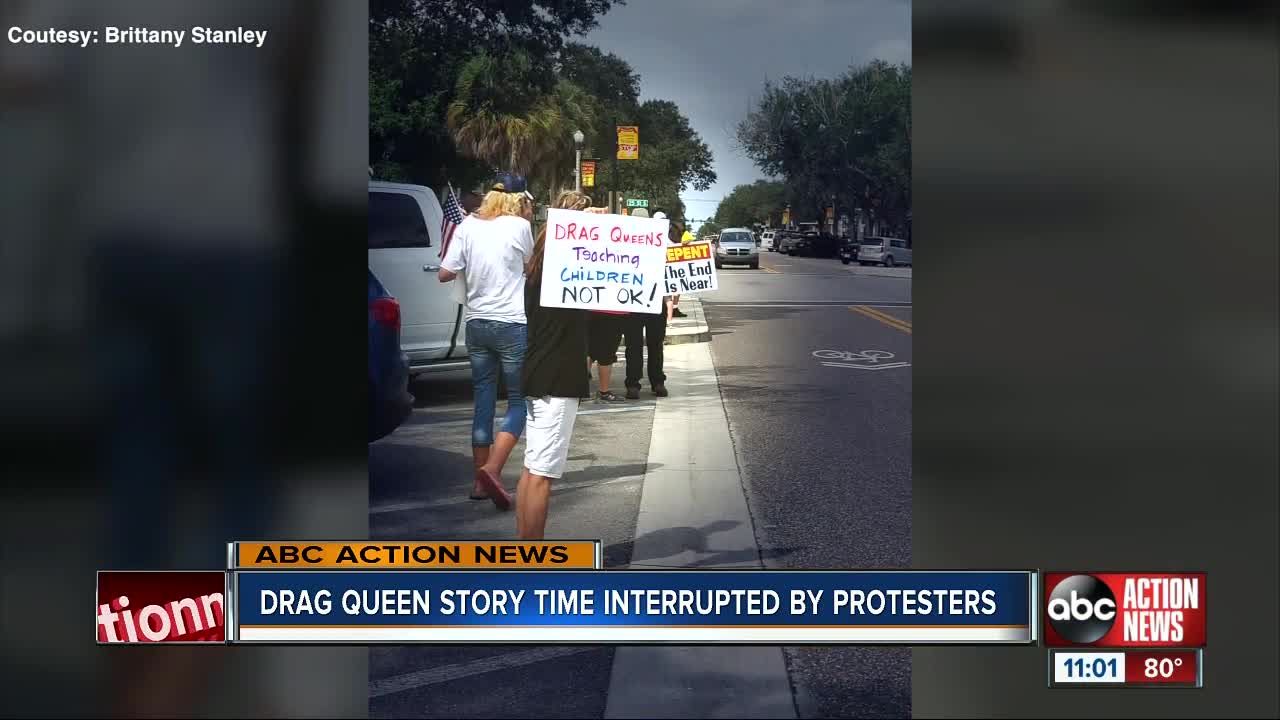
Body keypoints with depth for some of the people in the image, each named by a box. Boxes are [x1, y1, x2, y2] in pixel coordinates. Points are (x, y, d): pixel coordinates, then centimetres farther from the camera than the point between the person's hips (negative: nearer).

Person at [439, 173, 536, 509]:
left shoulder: (468, 225, 3)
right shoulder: (519, 226, -7)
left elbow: (445, 273, 0)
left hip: (477, 323, 5)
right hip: (513, 324, -5)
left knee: (483, 401, 13)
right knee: (519, 400, 4)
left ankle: (480, 480, 17)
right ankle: (492, 469, -13)